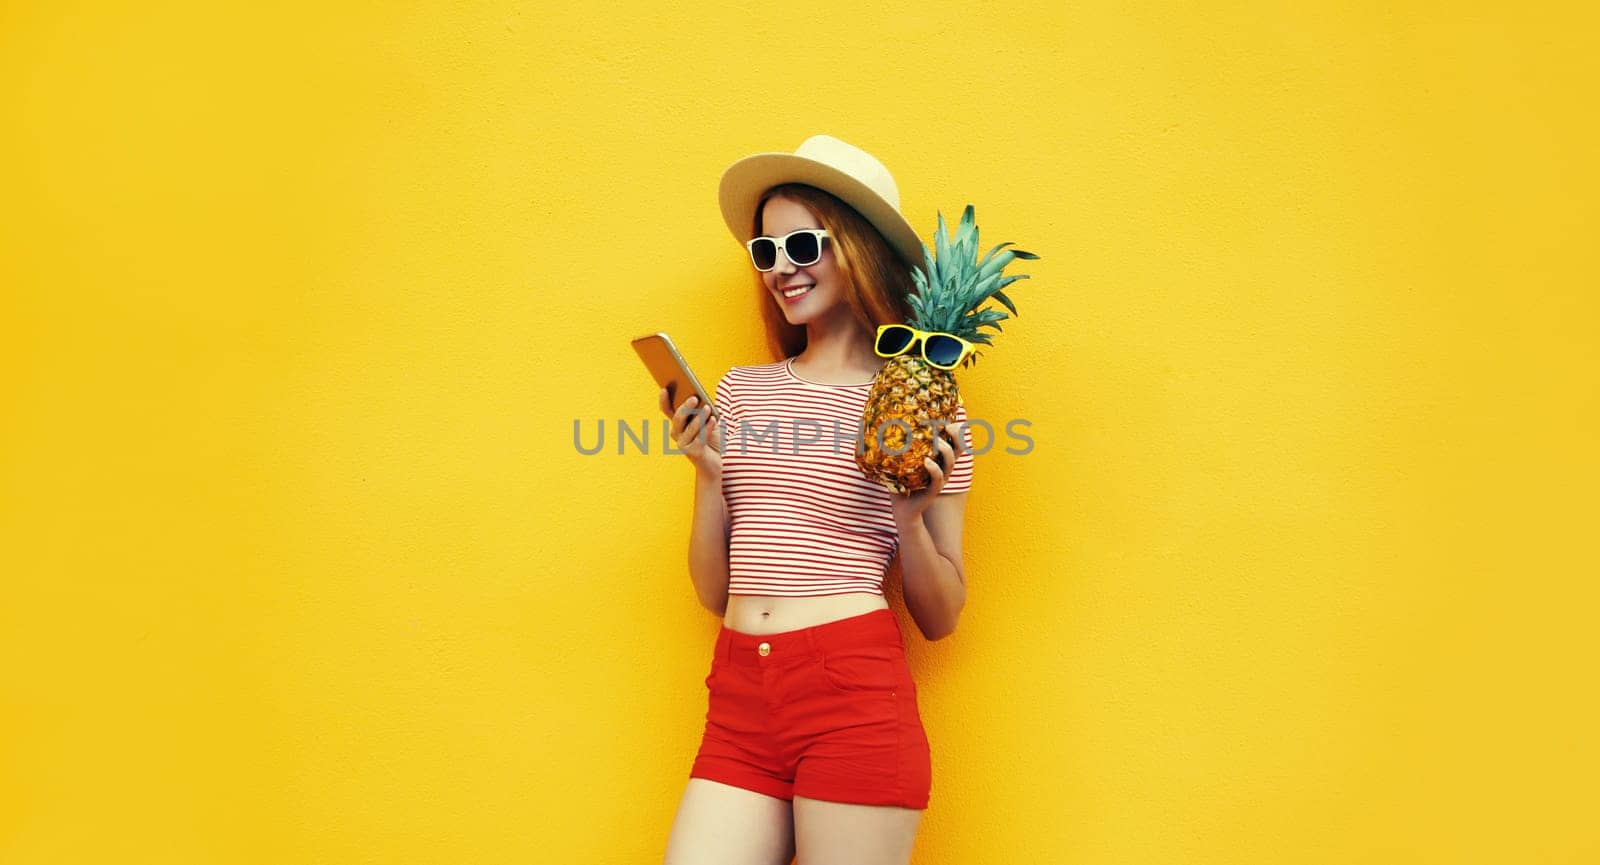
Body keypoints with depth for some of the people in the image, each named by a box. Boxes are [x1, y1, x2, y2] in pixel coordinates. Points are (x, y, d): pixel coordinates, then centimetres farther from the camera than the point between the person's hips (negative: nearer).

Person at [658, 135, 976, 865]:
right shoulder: (740, 390, 10)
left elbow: (941, 618, 4)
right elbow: (714, 592, 12)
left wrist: (910, 517, -12)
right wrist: (709, 475, -1)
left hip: (855, 693, -4)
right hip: (738, 696, 4)